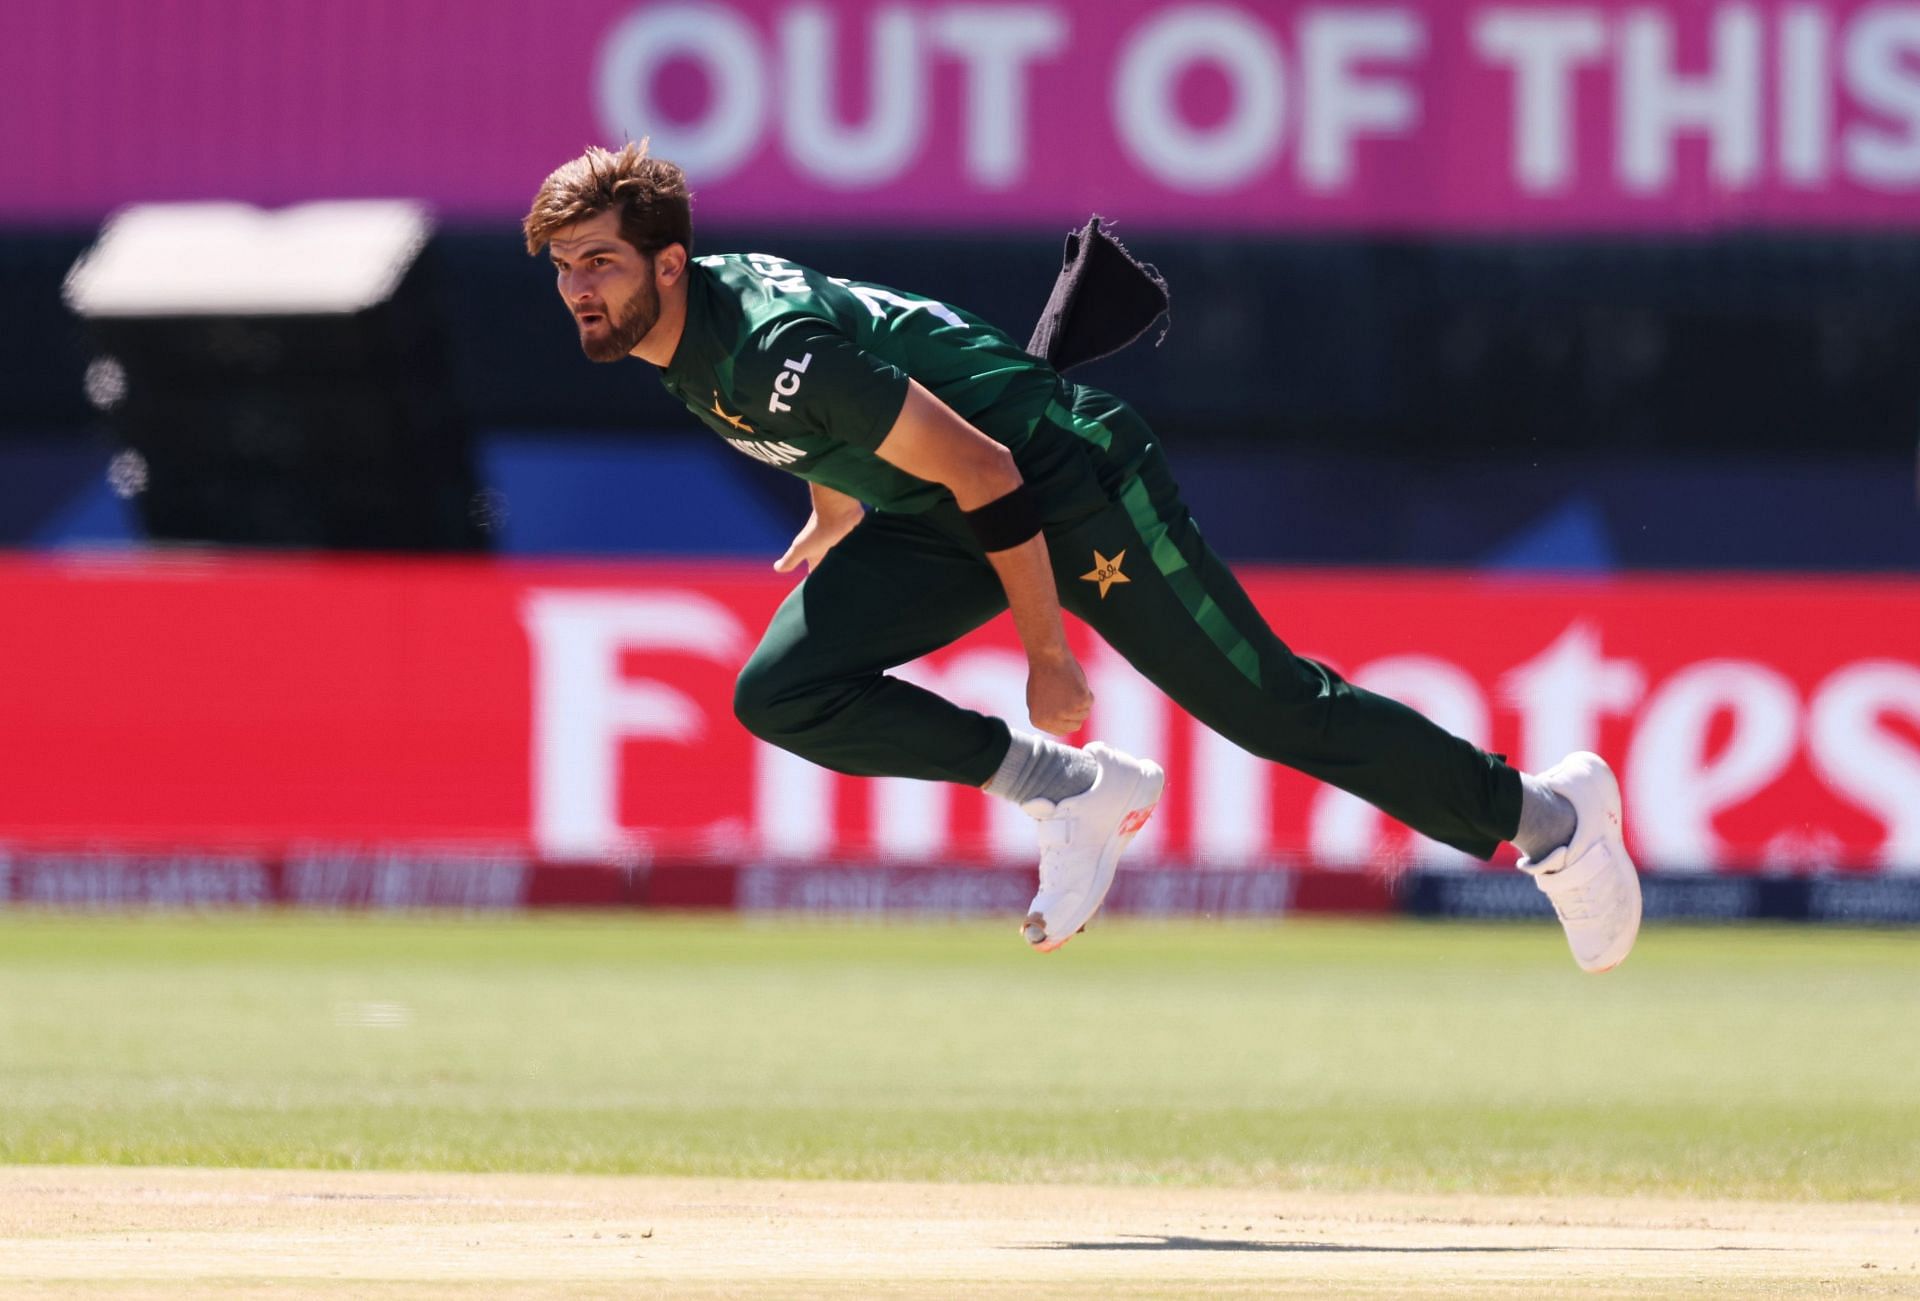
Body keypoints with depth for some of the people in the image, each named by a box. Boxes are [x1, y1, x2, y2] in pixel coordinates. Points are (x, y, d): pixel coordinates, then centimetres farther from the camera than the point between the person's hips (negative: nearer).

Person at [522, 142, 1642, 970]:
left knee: (1266, 704, -3)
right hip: (928, 518, 9)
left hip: (1071, 477, -9)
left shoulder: (777, 349, -31)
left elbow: (983, 474, -28)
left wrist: (1046, 656, -22)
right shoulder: (679, 339, -4)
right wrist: (832, 521, 36)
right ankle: (1069, 789, 2)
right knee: (782, 695, -9)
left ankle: (1543, 812, 15)